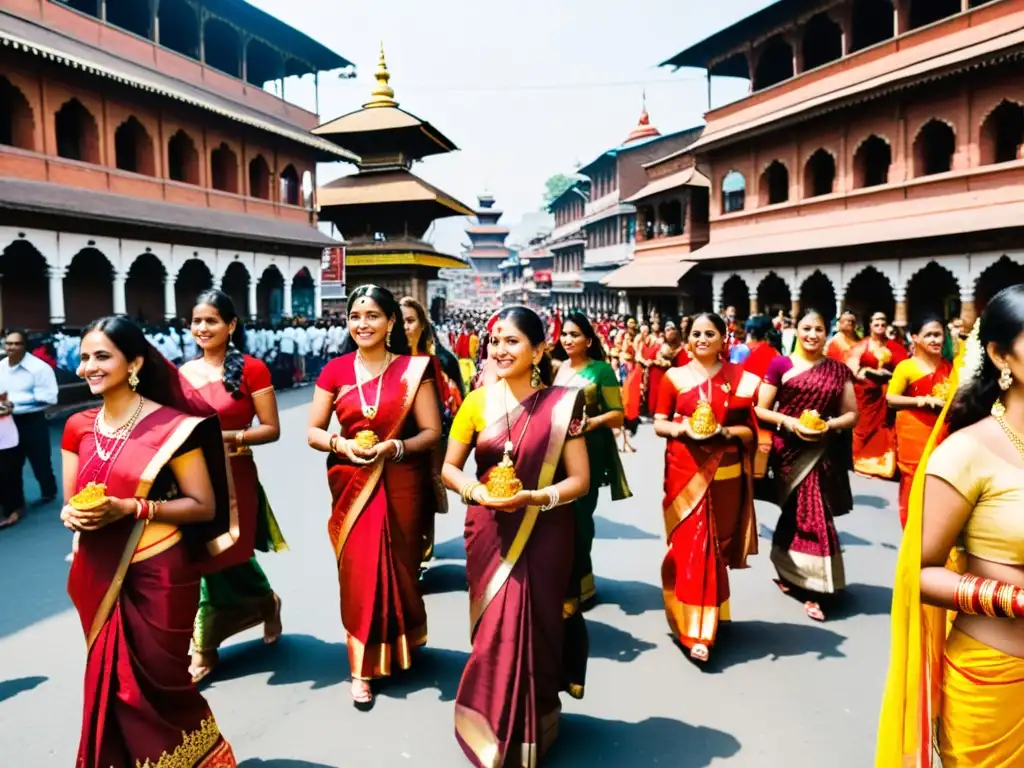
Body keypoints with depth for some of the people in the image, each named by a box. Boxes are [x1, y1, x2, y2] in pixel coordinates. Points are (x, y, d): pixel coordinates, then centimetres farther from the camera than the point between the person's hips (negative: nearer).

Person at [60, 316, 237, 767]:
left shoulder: (172, 426, -12)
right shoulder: (78, 428, 5)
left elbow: (203, 506, -10)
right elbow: (69, 503, 13)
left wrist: (130, 507, -21)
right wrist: (72, 516, -11)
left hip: (157, 576, -5)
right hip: (97, 577, 5)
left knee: (157, 686, 5)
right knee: (109, 682, 15)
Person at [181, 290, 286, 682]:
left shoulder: (251, 370, -8)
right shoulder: (182, 373, 7)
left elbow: (271, 429, -9)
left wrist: (226, 436, -20)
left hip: (232, 478, -4)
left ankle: (267, 602, 40)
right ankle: (202, 646, 22)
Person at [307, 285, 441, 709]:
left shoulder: (413, 369, -3)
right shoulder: (335, 371, 2)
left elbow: (431, 432, -4)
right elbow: (313, 432, 4)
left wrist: (393, 447, -20)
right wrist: (341, 444, -15)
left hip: (400, 483, -1)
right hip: (351, 484, 1)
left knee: (399, 565, 10)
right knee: (358, 571, 2)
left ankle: (400, 647, 36)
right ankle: (363, 666, 17)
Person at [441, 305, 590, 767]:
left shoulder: (561, 404, -7)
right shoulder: (477, 402, -1)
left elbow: (580, 478, -5)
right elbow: (449, 468, 6)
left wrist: (534, 497, -21)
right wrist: (476, 490, -14)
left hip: (543, 535, -2)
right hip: (488, 533, 2)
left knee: (535, 626, 7)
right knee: (495, 629, 8)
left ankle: (532, 731, 31)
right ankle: (495, 730, 31)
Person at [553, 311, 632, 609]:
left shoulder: (602, 369, -4)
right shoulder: (556, 368, 10)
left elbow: (618, 415, -7)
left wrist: (591, 422, -23)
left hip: (589, 451, -5)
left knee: (580, 514, -1)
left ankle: (576, 584, 14)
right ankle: (581, 579, 23)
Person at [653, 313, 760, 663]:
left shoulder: (740, 379, 4)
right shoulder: (674, 377, 3)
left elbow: (749, 428, 4)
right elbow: (658, 424, 4)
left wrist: (724, 431, -15)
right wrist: (683, 428, -15)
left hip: (724, 472, 1)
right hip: (685, 471, -1)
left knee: (717, 542, 9)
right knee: (691, 543, -4)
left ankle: (709, 617, 23)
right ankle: (695, 629, 5)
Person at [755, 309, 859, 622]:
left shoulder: (838, 370, 5)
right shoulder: (780, 365, -1)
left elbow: (852, 414, 7)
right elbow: (760, 409, -1)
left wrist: (829, 424, -12)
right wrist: (789, 422, -16)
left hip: (823, 453, 2)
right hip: (790, 450, -2)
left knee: (810, 513, 4)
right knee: (799, 512, 3)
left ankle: (806, 582, 16)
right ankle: (805, 582, 19)